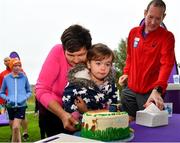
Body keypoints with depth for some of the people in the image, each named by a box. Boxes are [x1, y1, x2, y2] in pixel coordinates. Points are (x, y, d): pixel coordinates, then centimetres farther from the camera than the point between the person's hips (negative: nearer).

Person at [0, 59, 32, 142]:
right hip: (10, 106, 2)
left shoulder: (24, 77, 0)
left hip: (21, 106, -2)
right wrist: (7, 98, -8)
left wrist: (25, 98, -8)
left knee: (16, 128, -13)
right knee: (14, 129, 11)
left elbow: (29, 91, 11)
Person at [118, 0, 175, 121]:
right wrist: (126, 73, 8)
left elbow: (166, 64, -20)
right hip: (130, 90, 5)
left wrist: (157, 90, -33)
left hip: (151, 93, -4)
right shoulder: (133, 32, 7)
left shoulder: (167, 37, -8)